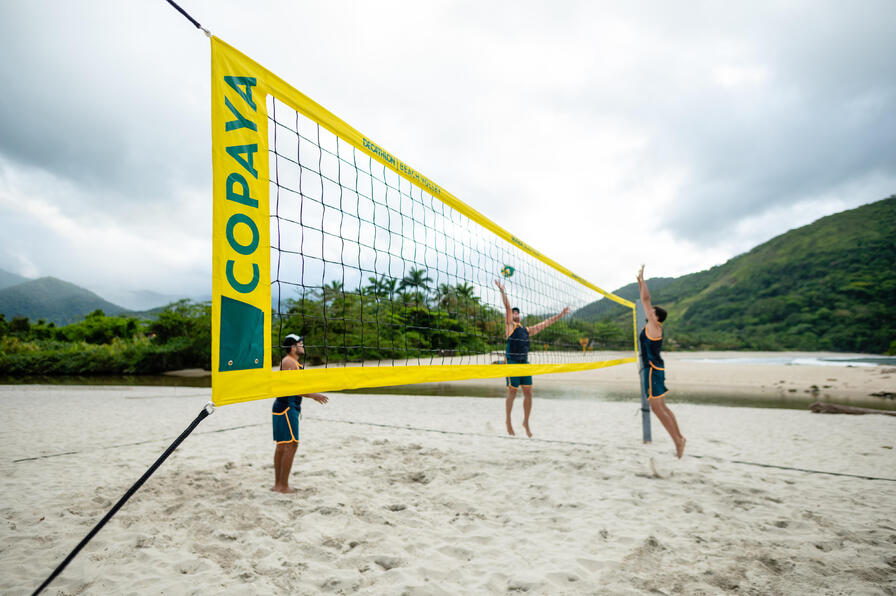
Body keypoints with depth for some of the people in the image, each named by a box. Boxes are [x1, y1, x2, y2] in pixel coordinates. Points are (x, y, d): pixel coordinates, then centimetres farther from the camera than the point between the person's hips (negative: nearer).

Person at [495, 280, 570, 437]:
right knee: (512, 393, 1)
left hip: (525, 362, 5)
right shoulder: (509, 326, 2)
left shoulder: (527, 330, 18)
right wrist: (502, 291, -21)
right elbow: (507, 307, -9)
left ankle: (526, 422, 19)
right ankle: (508, 422, 16)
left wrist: (560, 315, 21)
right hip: (512, 362, -5)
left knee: (528, 393, 4)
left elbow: (545, 323, 21)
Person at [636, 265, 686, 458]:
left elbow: (646, 300, -13)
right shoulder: (653, 327, 11)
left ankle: (677, 441, -1)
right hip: (654, 369, 10)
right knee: (662, 407, 14)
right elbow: (646, 301, 20)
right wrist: (640, 282, 21)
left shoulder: (654, 326, -11)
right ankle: (679, 437, 21)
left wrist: (641, 279, -6)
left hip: (653, 370, -10)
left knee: (657, 408, -6)